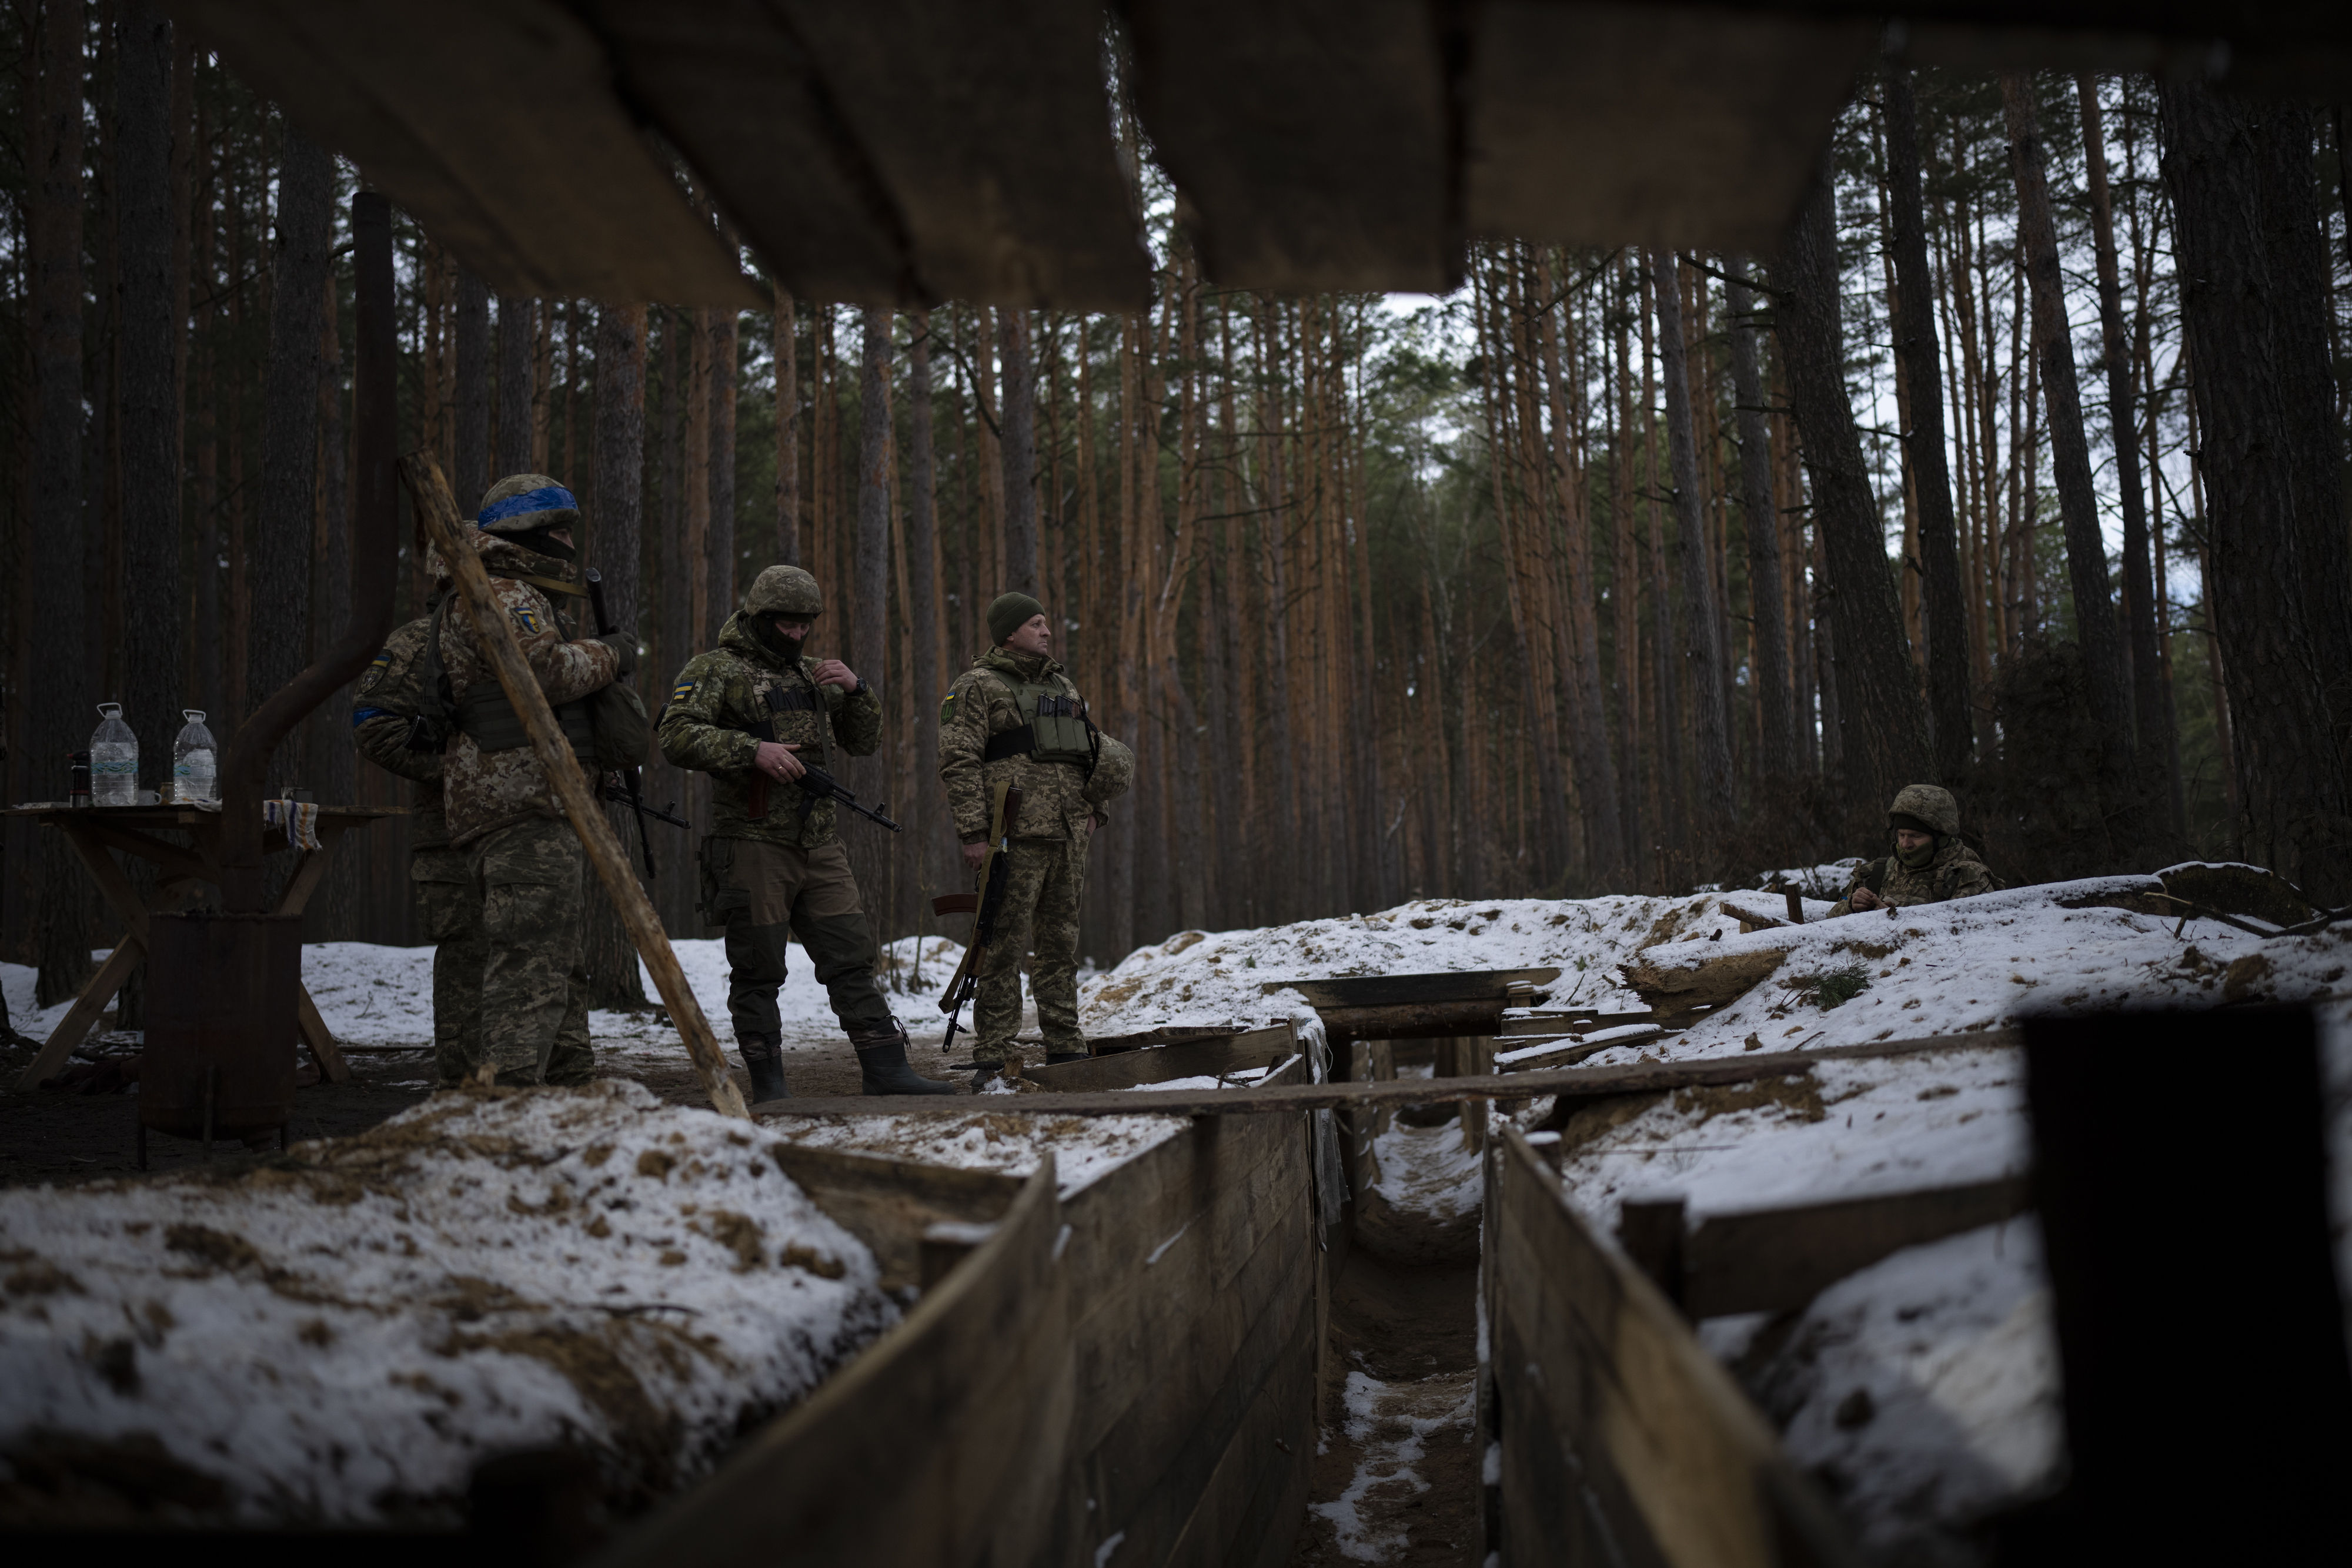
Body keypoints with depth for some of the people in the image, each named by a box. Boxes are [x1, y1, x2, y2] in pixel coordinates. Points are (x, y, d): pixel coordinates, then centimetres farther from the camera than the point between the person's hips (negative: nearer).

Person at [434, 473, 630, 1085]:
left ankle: (570, 1087, 20)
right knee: (530, 970, -16)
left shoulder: (521, 598, 28)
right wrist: (610, 653, -4)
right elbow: (548, 671, -20)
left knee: (561, 969, 14)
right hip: (525, 811, -11)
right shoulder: (501, 596, -7)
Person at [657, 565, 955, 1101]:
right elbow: (676, 734, -14)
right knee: (758, 970, 1)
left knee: (852, 957, 4)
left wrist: (856, 690, 2)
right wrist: (753, 750, -22)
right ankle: (768, 1084, 9)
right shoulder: (716, 670, -1)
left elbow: (865, 742, 21)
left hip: (819, 845, 6)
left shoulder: (812, 673, 19)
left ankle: (885, 1069, 6)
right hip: (753, 844, -6)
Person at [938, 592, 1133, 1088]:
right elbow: (959, 763, -9)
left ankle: (1065, 1048, 19)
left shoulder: (1064, 687, 21)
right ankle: (991, 1060, -3)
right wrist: (972, 833, -16)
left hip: (1068, 838, 7)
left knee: (1061, 944, 11)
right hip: (1014, 838, -7)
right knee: (1005, 946, -7)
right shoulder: (978, 688, -1)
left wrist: (1096, 809, 18)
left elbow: (1090, 750, 30)